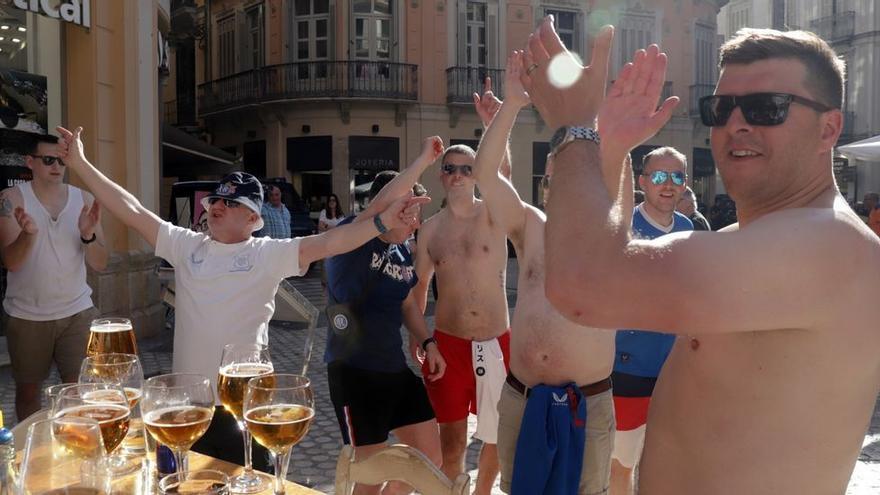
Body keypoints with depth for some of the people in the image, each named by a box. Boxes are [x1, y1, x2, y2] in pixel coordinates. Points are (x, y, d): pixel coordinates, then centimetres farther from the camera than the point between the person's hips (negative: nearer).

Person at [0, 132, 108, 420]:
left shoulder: (84, 200, 0)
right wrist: (28, 233, -33)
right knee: (28, 390, 13)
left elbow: (100, 265, -3)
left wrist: (88, 235, -23)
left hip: (78, 312, 1)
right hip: (27, 316, -1)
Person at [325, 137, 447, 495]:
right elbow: (382, 203, -34)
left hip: (396, 369, 7)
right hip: (354, 372, -7)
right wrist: (424, 158, -25)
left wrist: (428, 343, 6)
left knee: (431, 458, 14)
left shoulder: (402, 252, 7)